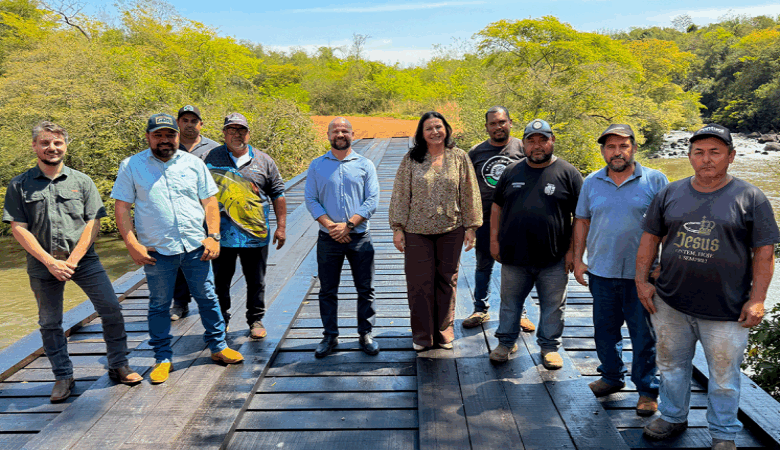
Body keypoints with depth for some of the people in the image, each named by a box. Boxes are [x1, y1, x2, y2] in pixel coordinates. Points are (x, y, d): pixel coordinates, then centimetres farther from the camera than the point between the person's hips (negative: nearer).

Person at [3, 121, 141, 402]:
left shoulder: (81, 181, 4)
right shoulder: (20, 186, 3)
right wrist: (50, 262, -11)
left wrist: (73, 260, -10)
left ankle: (118, 366, 12)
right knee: (49, 323, 9)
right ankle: (63, 377, 25)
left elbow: (93, 223, -1)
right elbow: (18, 228, -2)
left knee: (111, 310, -4)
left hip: (84, 260, 0)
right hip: (43, 264, 1)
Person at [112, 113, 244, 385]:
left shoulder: (193, 163, 7)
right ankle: (163, 359, 23)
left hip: (195, 247, 2)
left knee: (207, 298, 9)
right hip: (157, 250, -1)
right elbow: (122, 208, 0)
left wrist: (213, 236, -2)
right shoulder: (131, 166, 2)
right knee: (159, 305, 8)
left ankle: (218, 347, 26)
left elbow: (209, 201, 8)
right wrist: (132, 244, -8)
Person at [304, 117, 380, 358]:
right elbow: (310, 200, 1)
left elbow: (372, 200, -3)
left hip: (359, 237, 0)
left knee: (365, 289, 5)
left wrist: (348, 225, -14)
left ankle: (365, 334, 20)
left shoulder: (365, 164, 4)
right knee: (328, 291, 8)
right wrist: (330, 225, -13)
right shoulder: (317, 165, 6)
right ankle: (330, 336, 22)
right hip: (328, 238, 1)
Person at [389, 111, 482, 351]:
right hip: (417, 230, -1)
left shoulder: (459, 157, 3)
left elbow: (469, 194, 5)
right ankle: (422, 335, 20)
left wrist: (471, 226, 2)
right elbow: (400, 195, 1)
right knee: (419, 282, 4)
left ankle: (444, 331, 26)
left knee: (447, 281, 10)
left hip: (451, 230, 1)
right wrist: (398, 228, -3)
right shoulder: (411, 159, 1)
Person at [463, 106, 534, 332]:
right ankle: (481, 310, 25)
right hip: (485, 220, 1)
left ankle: (519, 312, 23)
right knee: (483, 266, 11)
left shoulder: (523, 148, 1)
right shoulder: (476, 152, 5)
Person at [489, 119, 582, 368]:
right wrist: (494, 240, 6)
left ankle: (550, 346, 28)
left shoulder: (568, 173, -2)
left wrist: (573, 250, -6)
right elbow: (497, 207, 13)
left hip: (554, 259, -2)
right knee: (510, 302, 14)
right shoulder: (512, 171, 8)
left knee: (553, 306, 10)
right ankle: (506, 342, 31)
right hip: (513, 256, 2)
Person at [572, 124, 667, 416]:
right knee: (605, 329, 14)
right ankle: (612, 377, 33)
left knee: (644, 334, 5)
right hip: (601, 271, 3)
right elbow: (582, 221, 12)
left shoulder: (655, 181, -2)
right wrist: (577, 260, 7)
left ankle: (647, 389, 20)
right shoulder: (591, 183, 6)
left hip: (642, 273, -3)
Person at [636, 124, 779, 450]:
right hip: (670, 304, 3)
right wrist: (641, 280, 3)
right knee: (672, 365, 17)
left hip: (726, 311, -3)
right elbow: (650, 237, 9)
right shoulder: (670, 193, 5)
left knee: (724, 376, 10)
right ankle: (673, 418, 38)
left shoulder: (750, 198, -4)